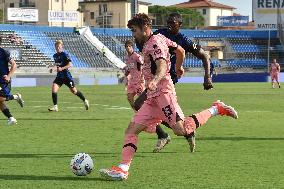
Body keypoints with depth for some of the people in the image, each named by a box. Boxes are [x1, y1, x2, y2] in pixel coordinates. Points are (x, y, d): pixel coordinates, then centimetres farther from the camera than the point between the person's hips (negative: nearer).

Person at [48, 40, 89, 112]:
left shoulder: (64, 54, -12)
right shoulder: (55, 56, 10)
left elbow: (70, 64, -18)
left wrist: (62, 68, -28)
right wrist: (53, 68, 7)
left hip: (66, 75, -6)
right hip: (59, 76, 6)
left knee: (74, 91, 6)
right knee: (54, 89, -14)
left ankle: (85, 101, 28)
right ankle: (55, 107, -9)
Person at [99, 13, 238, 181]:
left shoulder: (155, 43, -9)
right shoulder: (160, 38, 19)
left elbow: (162, 67, -25)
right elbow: (181, 50, 31)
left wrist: (155, 80, -45)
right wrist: (178, 67, 51)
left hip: (163, 92, -10)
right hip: (153, 98, 10)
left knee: (181, 130, -19)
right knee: (132, 129, -1)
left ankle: (216, 109, -2)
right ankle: (123, 169, -9)